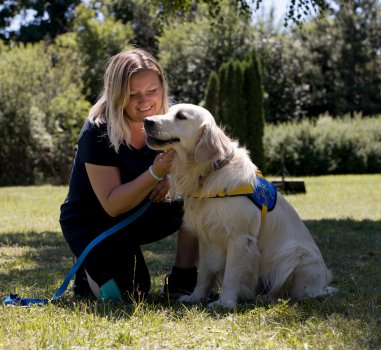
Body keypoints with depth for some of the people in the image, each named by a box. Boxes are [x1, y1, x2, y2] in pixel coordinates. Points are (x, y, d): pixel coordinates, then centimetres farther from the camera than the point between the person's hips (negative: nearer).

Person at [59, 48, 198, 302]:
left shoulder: (165, 121, -10)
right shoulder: (98, 133, -25)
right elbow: (112, 205, -27)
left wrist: (171, 176, -28)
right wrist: (156, 173, -41)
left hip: (139, 214, 5)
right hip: (91, 223, -5)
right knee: (127, 296, -24)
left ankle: (182, 281, -7)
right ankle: (92, 271, 10)